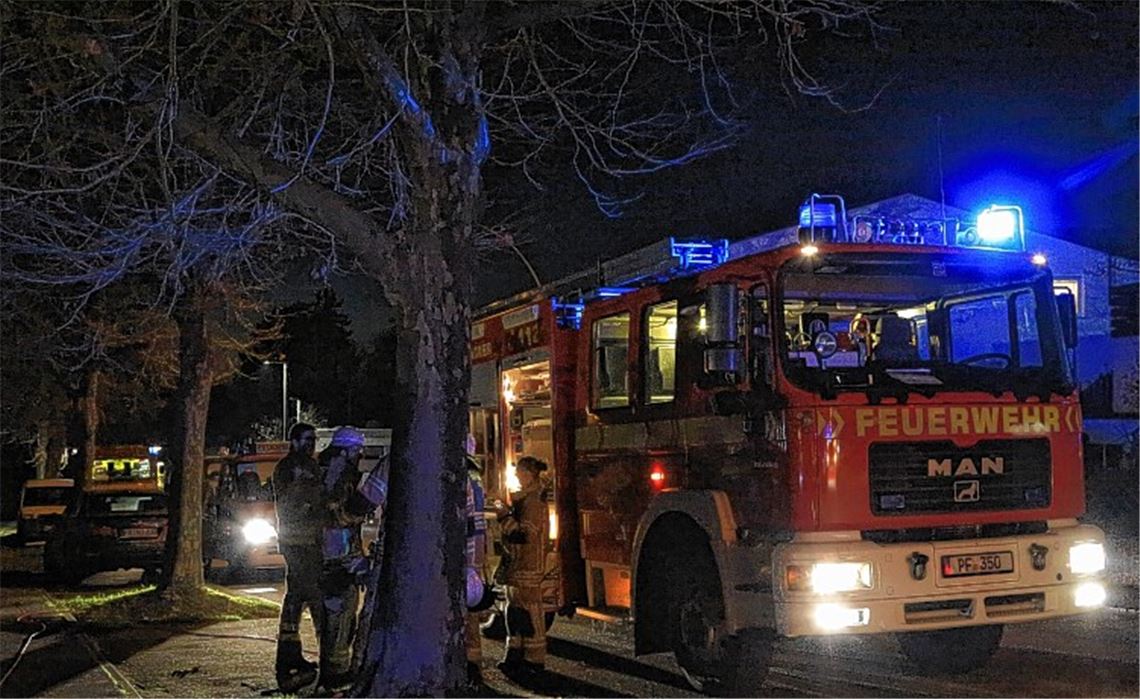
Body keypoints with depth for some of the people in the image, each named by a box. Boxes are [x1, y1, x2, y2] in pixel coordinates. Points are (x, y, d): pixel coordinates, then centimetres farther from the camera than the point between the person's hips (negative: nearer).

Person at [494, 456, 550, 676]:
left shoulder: (533, 501, -16)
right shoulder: (524, 498, 16)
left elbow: (524, 533, -22)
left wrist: (505, 517, -16)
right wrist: (506, 513, 11)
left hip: (528, 566, -10)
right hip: (517, 565, 10)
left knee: (528, 611, -5)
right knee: (514, 610, 12)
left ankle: (534, 660, 0)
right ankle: (516, 655, 19)